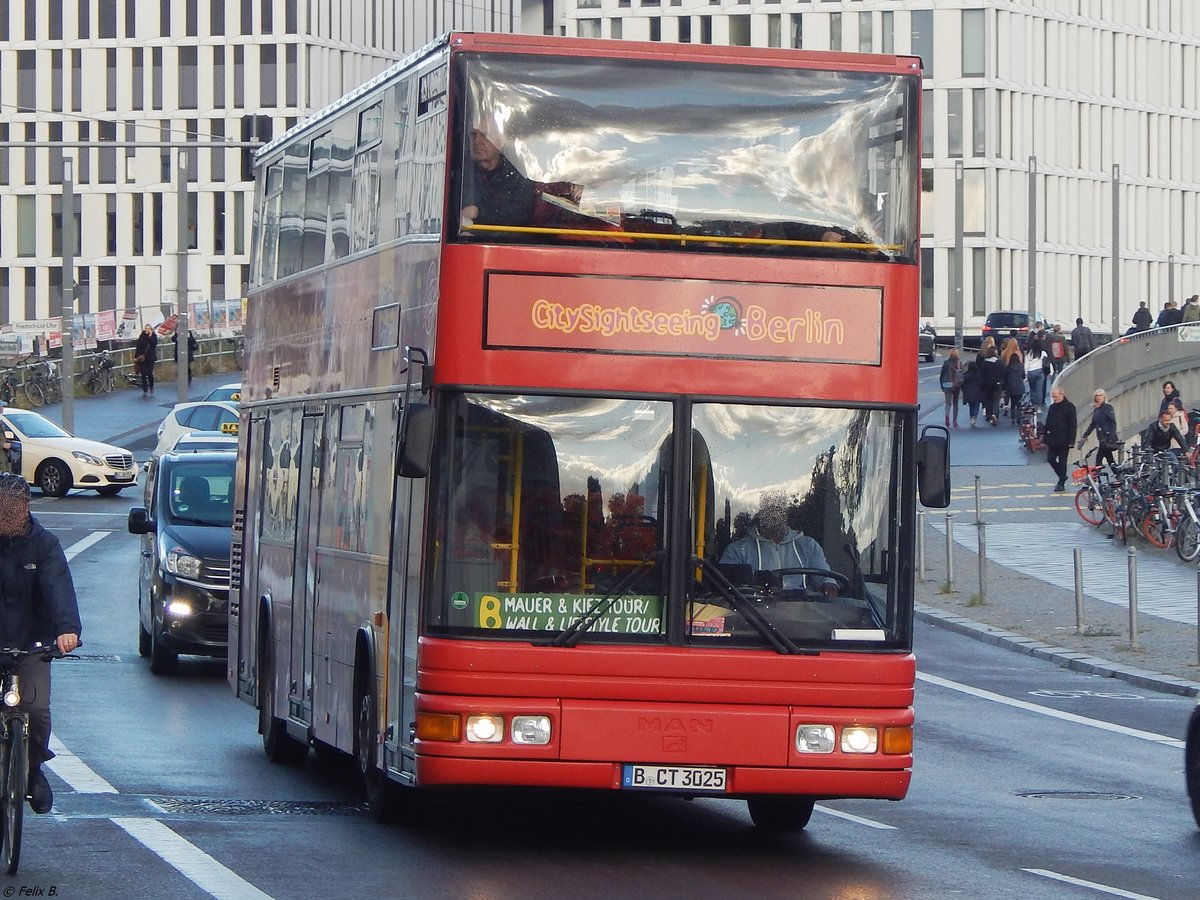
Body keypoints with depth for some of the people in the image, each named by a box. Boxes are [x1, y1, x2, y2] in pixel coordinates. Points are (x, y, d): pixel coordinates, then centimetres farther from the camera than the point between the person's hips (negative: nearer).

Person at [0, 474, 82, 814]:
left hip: (30, 643, 0)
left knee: (36, 708, -15)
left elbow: (58, 587, -18)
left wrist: (67, 627, -37)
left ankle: (33, 768, 13)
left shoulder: (43, 544, -3)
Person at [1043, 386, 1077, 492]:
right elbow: (1048, 424, 16)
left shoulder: (1069, 407, -6)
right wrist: (1046, 440, 11)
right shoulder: (1052, 408, 12)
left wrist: (1071, 440, -15)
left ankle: (1061, 483, 6)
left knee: (1062, 461, -1)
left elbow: (1073, 425, -9)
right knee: (1051, 459, 2)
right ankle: (1062, 477, 21)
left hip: (1063, 440, -6)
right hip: (1053, 440, 6)